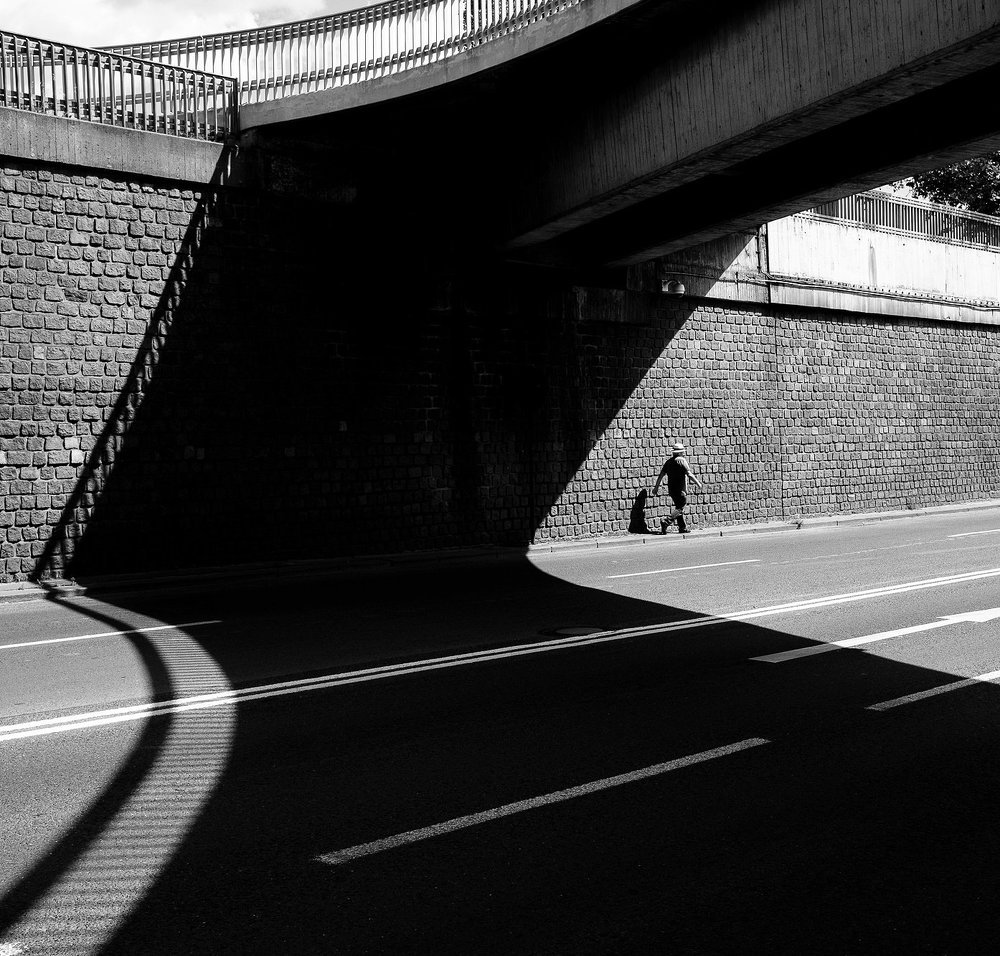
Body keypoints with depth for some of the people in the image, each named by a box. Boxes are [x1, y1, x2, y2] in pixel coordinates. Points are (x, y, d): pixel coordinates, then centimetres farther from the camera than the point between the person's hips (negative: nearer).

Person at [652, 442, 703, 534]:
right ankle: (666, 522, -19)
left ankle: (683, 527, 19)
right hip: (680, 489, -7)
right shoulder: (682, 460, -10)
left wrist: (656, 487, 12)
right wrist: (698, 483, -4)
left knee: (679, 507, 16)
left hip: (671, 489, 7)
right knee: (680, 509, -3)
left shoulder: (668, 461, 9)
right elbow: (689, 474, -15)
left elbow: (661, 474, 8)